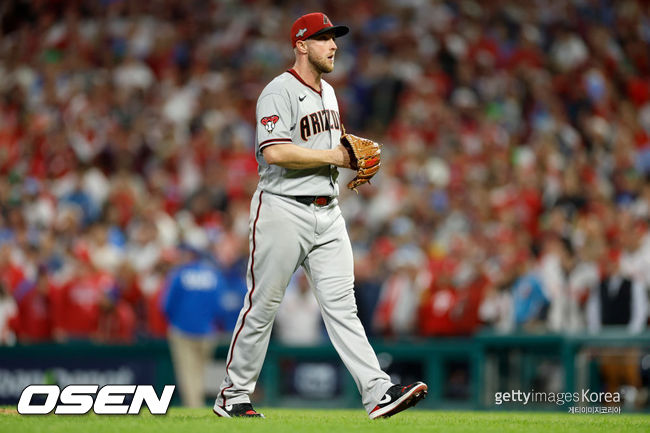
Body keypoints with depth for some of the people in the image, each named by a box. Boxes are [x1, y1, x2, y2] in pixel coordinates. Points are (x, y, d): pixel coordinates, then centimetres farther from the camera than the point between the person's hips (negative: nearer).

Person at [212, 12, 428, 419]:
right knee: (262, 306, 0)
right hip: (283, 210, -7)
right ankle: (233, 396, 12)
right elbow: (275, 152, -24)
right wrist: (333, 157, -17)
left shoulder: (327, 91, 17)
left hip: (327, 211, 7)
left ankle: (379, 393, -12)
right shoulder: (279, 92, -11)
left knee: (341, 304, -2)